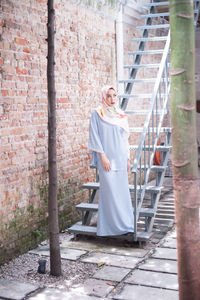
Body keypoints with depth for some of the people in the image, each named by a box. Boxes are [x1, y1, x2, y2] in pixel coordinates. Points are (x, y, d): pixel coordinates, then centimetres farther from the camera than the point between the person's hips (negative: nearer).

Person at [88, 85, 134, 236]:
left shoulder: (121, 115, 13)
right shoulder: (97, 114, -2)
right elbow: (95, 136, -6)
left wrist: (127, 158, 13)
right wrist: (103, 156, -13)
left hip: (120, 158, 5)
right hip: (107, 158, -5)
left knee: (122, 189, 8)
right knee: (110, 191, -7)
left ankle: (125, 222, 17)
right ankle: (114, 225, -2)